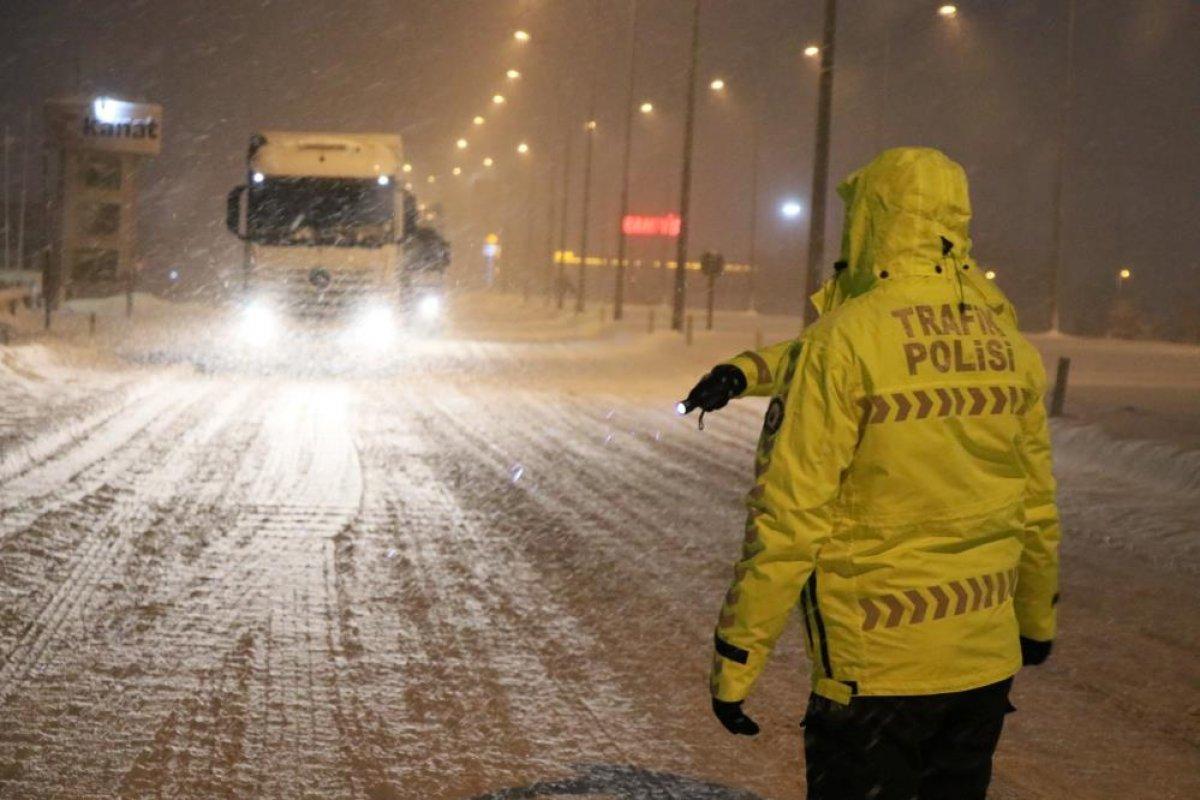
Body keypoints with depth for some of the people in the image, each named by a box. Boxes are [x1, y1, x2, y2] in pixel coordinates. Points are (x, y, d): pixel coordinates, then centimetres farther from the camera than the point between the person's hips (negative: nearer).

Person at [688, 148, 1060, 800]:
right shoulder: (1009, 344, 4)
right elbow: (1036, 506, 13)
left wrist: (734, 660, -11)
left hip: (875, 666, -6)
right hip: (988, 657, 6)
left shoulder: (842, 342, -15)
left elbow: (788, 516, -17)